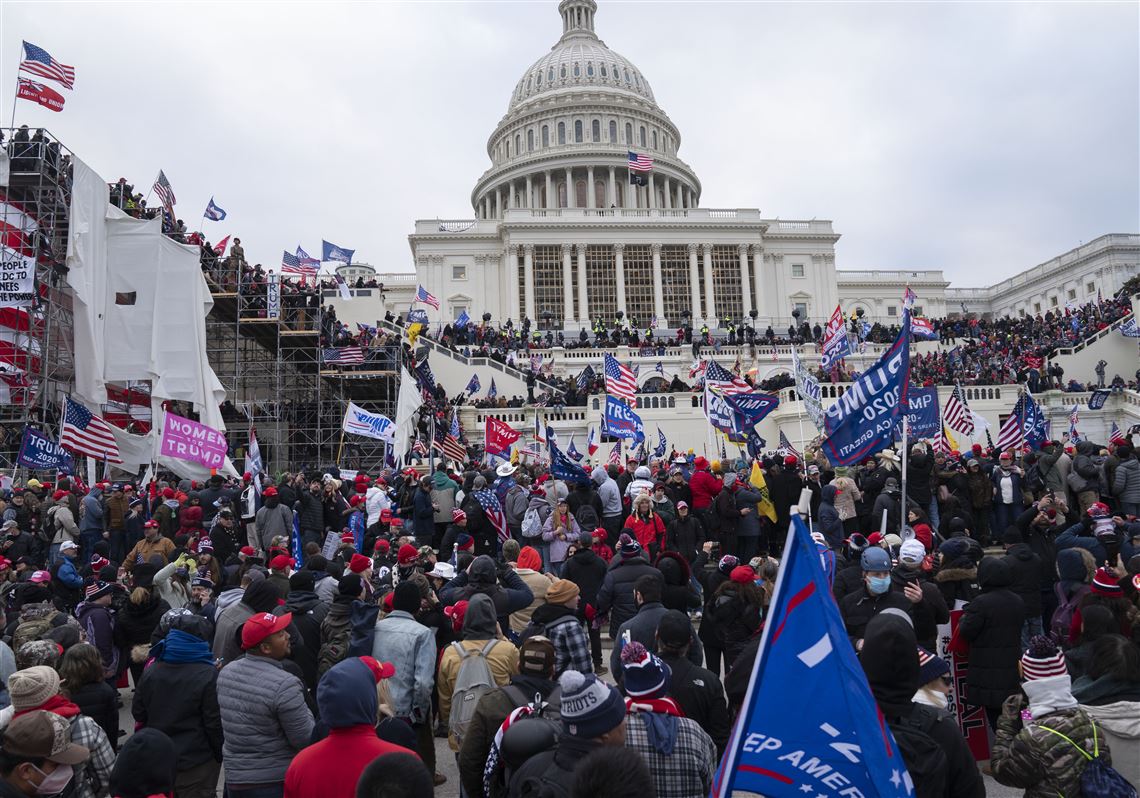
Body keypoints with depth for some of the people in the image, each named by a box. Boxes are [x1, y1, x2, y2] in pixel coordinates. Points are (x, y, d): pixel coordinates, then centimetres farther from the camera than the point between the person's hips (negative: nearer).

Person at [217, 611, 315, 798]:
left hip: (234, 778, 7)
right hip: (277, 782, -6)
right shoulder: (285, 685, -25)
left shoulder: (225, 672, -2)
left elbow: (225, 726, 12)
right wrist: (305, 710, -3)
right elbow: (306, 740, -20)